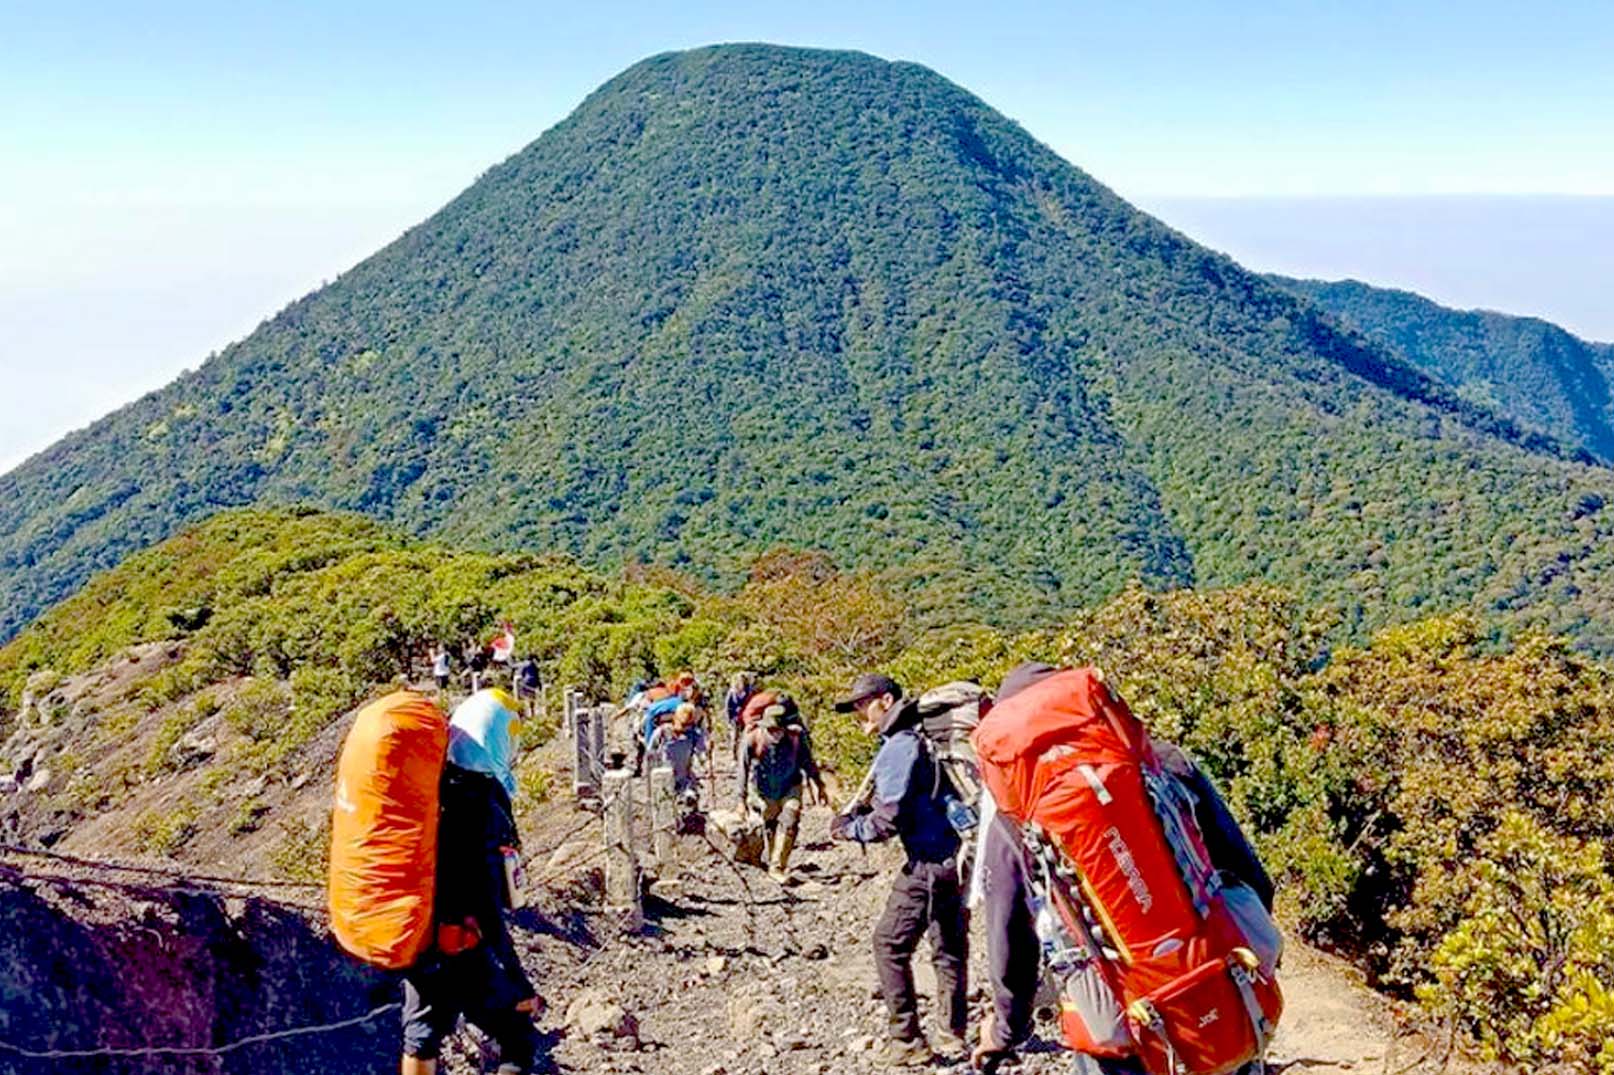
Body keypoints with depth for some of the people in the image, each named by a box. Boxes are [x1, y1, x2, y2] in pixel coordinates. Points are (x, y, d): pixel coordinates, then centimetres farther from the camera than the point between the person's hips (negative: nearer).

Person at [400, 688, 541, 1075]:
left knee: (421, 1037, 25)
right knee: (519, 1042, 9)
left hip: (419, 942, 8)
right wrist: (520, 986, -18)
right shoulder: (481, 804, -23)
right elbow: (487, 909, -24)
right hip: (466, 952, -7)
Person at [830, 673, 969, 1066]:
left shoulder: (900, 746, -14)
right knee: (950, 945, 17)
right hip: (956, 853, 9)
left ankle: (906, 1040, 3)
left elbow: (888, 821, -17)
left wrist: (850, 827, 0)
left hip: (929, 861, -9)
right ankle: (956, 1034, 25)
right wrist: (866, 808, 12)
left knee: (890, 944, 2)